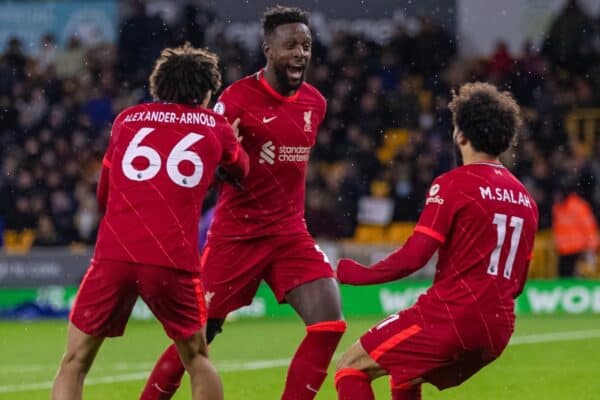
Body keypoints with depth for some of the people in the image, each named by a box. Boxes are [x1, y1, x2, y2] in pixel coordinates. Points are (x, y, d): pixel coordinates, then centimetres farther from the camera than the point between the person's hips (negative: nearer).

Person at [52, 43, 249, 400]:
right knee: (196, 358, 20)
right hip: (174, 261, 0)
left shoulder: (127, 119, 18)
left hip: (114, 253, 1)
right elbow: (242, 170, 34)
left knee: (74, 363, 8)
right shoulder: (215, 126, 14)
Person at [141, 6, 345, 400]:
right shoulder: (238, 98, -12)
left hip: (290, 231, 5)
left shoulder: (315, 103, 5)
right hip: (236, 232, -5)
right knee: (196, 335, -2)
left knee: (330, 323, -12)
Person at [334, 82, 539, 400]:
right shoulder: (524, 198, 14)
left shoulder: (453, 184, -7)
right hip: (497, 331, 8)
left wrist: (356, 274, -3)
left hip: (451, 314, -8)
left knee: (351, 368, 2)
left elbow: (413, 257, -14)